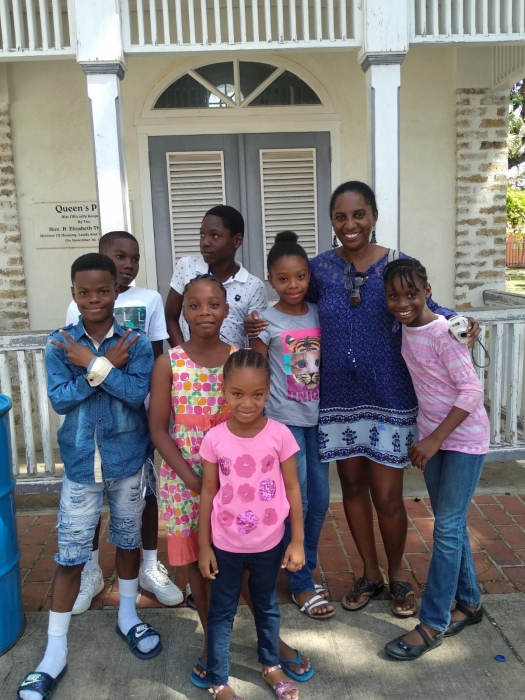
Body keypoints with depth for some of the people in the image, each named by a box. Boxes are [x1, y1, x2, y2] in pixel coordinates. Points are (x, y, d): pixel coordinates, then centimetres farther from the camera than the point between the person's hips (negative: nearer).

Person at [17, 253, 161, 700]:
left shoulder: (136, 342, -8)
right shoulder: (59, 343, -6)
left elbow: (137, 393, -18)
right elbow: (59, 400, -13)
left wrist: (94, 365, -24)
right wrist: (106, 365, -20)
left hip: (128, 460, 1)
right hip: (80, 464, 0)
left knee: (128, 539, 18)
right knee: (70, 556, 7)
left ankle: (128, 615, 42)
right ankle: (55, 652, 23)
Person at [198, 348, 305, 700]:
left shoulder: (280, 434, -15)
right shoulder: (214, 439, -14)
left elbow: (292, 489, -7)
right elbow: (208, 492, -4)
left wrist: (297, 541, -4)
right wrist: (204, 545, -1)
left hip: (269, 544, 1)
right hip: (226, 545, 0)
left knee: (267, 606, 23)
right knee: (222, 611, 16)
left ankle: (271, 665, 47)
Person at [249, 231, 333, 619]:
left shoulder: (318, 314, 4)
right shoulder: (266, 321, -8)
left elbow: (327, 363, 11)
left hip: (317, 417, 5)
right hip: (284, 420, -5)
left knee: (320, 500, 12)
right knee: (296, 502, 1)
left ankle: (306, 568, 33)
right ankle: (302, 585, 18)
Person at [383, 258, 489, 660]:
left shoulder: (444, 333, -20)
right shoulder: (406, 329, 0)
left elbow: (472, 391, -21)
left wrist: (435, 439, -20)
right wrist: (428, 437, 4)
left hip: (463, 438, -7)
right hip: (431, 435, 7)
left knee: (447, 527, -2)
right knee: (451, 524, 16)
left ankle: (432, 625, 9)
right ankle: (468, 602, 33)